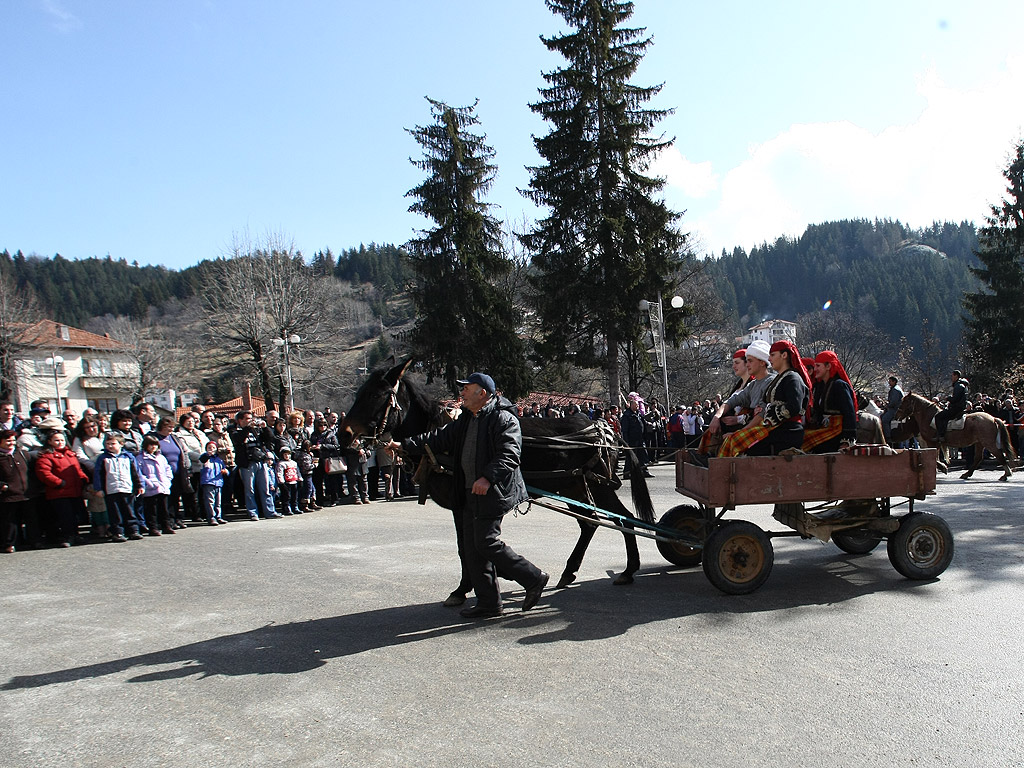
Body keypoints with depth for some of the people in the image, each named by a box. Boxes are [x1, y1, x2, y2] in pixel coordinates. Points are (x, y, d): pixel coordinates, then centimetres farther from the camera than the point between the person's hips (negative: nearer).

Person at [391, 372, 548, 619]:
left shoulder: (504, 420, -13)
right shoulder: (465, 420, 15)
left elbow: (509, 455, -24)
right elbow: (440, 439, 15)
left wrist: (488, 477, -36)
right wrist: (404, 445, 9)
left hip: (493, 493, -10)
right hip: (471, 493, 10)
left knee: (487, 543, -10)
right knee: (470, 547, 10)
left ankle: (533, 578, 6)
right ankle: (488, 603, 18)